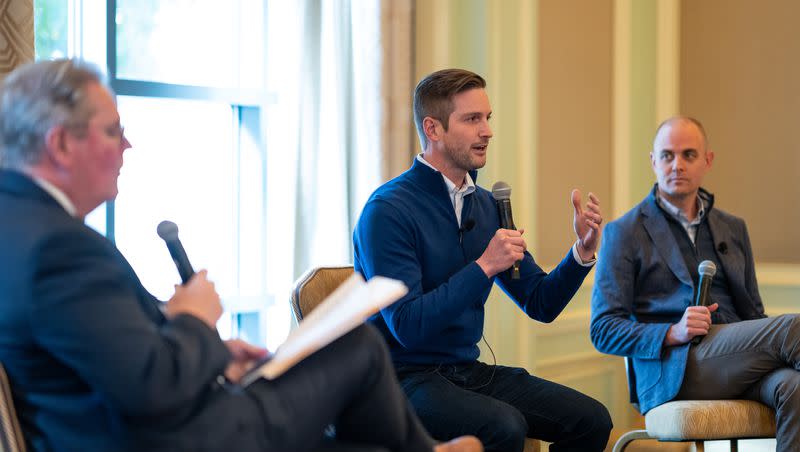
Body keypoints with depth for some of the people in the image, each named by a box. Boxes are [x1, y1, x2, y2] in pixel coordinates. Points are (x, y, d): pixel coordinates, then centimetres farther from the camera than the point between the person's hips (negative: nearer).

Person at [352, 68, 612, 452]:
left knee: (590, 420, -9)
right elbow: (406, 326, -21)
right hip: (405, 377, -7)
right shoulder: (387, 211, -14)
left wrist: (582, 252, -6)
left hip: (467, 370, 7)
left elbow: (541, 304, 12)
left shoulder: (485, 205, 9)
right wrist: (484, 267, -23)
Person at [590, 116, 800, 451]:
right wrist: (673, 333, -17)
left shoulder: (733, 229, 23)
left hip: (738, 366, 5)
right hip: (672, 370, -5)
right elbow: (603, 331, 1)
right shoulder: (624, 232, 7)